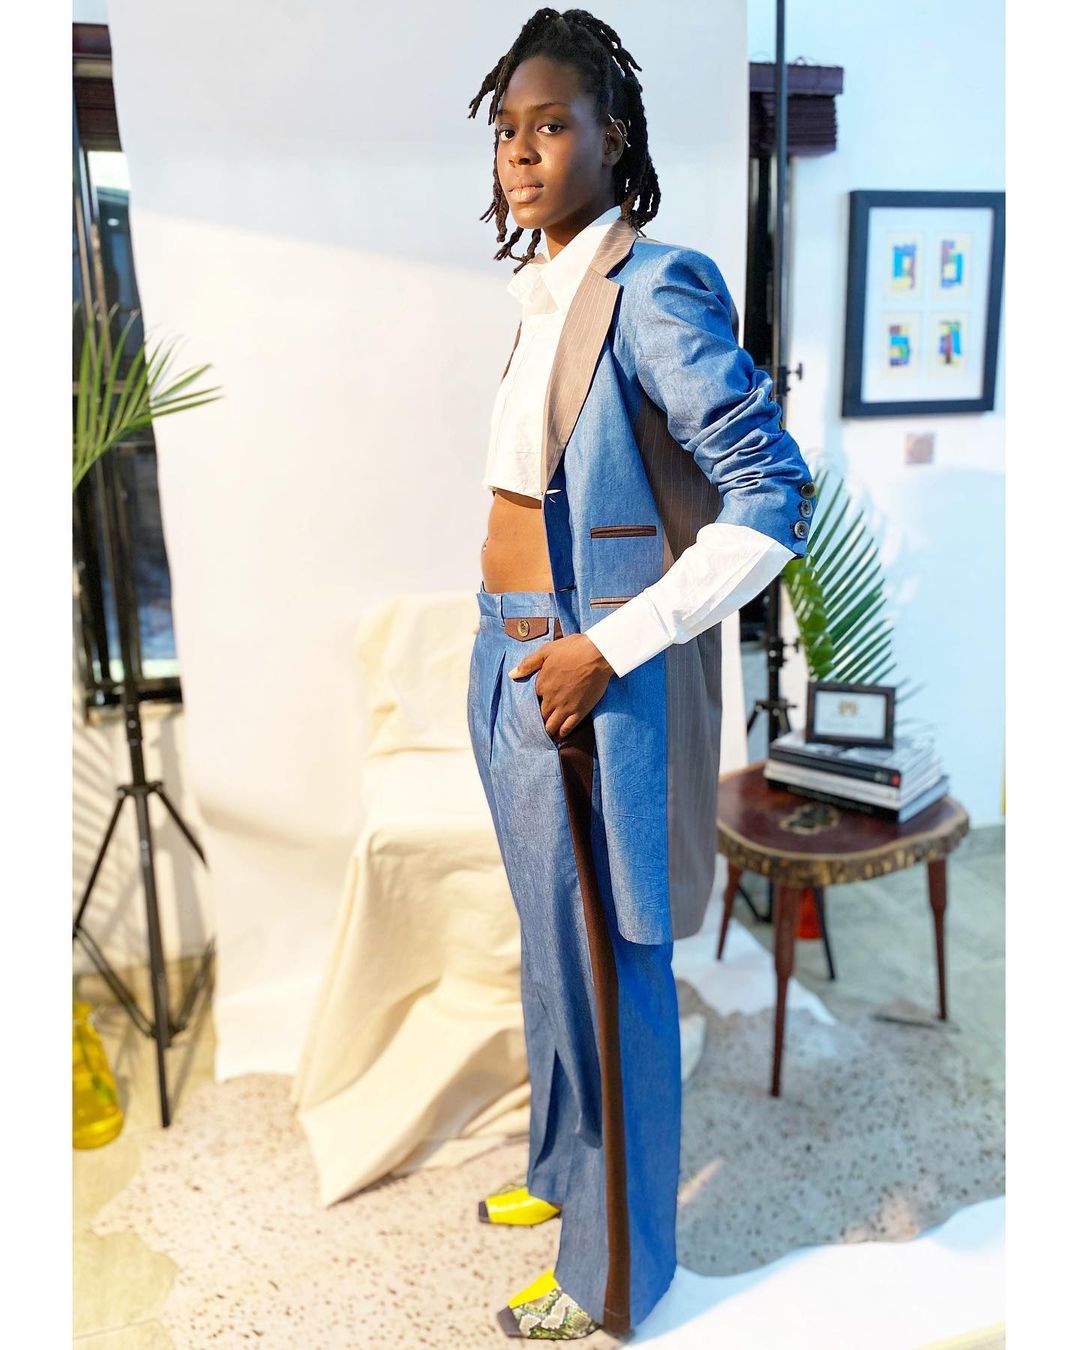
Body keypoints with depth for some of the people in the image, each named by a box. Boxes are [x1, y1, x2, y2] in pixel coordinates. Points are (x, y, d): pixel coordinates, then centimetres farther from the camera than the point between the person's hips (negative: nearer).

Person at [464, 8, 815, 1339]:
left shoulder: (651, 290, -15)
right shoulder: (541, 295, 11)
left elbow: (777, 497, -20)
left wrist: (606, 648, -21)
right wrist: (516, 645, 14)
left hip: (591, 684, -8)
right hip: (514, 664, 9)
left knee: (607, 973, 6)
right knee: (551, 949, 22)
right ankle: (563, 1168, 46)